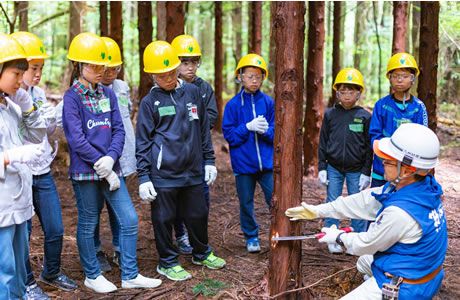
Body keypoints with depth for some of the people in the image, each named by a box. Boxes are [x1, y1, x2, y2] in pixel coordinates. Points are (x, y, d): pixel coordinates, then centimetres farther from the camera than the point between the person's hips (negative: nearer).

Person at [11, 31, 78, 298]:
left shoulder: (39, 94, 6)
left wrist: (51, 119, -5)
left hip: (43, 173, 6)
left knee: (56, 229, 13)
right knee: (23, 232, 8)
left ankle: (52, 272, 36)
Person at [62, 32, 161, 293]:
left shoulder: (108, 93, 9)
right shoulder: (72, 98, -8)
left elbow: (119, 130, 5)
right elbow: (77, 139, -15)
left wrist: (111, 158, -14)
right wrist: (103, 169, -15)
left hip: (110, 169, 5)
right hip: (85, 172, -5)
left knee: (130, 219, 4)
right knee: (88, 224, 8)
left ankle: (130, 275, 17)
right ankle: (92, 275, 26)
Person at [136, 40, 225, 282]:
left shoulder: (192, 92, 6)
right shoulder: (150, 102, -3)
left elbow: (203, 129, 13)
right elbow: (142, 142, -2)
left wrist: (209, 160, 12)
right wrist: (143, 177, -6)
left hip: (193, 171, 3)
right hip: (163, 174, -3)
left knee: (198, 214, 15)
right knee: (164, 218, 7)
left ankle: (201, 253, 37)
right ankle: (168, 262, 25)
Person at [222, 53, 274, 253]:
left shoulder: (268, 102, -1)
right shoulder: (233, 105, -3)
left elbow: (276, 133, 1)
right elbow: (229, 135, -6)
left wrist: (266, 130, -19)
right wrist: (248, 127, -19)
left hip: (267, 162, 0)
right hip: (243, 163, 0)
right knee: (246, 203, 12)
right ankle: (251, 237, 30)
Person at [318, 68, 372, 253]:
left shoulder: (365, 116, -3)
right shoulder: (330, 114, 1)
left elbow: (369, 147, -1)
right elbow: (323, 142, 5)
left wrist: (366, 172, -4)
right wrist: (322, 167, 1)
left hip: (356, 170, -1)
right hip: (333, 168, 1)